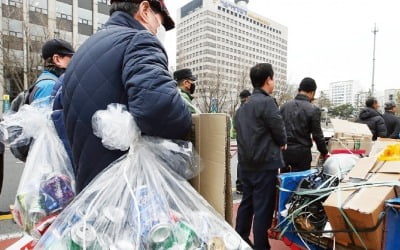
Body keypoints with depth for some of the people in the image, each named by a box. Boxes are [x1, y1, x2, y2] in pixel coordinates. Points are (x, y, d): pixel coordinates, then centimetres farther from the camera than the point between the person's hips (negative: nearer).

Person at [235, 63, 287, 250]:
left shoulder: (244, 106, 12)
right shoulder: (267, 102, -14)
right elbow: (279, 132, -13)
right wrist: (282, 144, 9)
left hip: (246, 163, 9)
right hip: (265, 164, -8)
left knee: (246, 203, 18)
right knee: (263, 208, 2)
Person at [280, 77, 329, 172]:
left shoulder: (284, 106, 3)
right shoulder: (313, 109, -9)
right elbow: (317, 135, -5)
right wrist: (324, 152, 10)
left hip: (284, 151, 4)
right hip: (302, 153, -4)